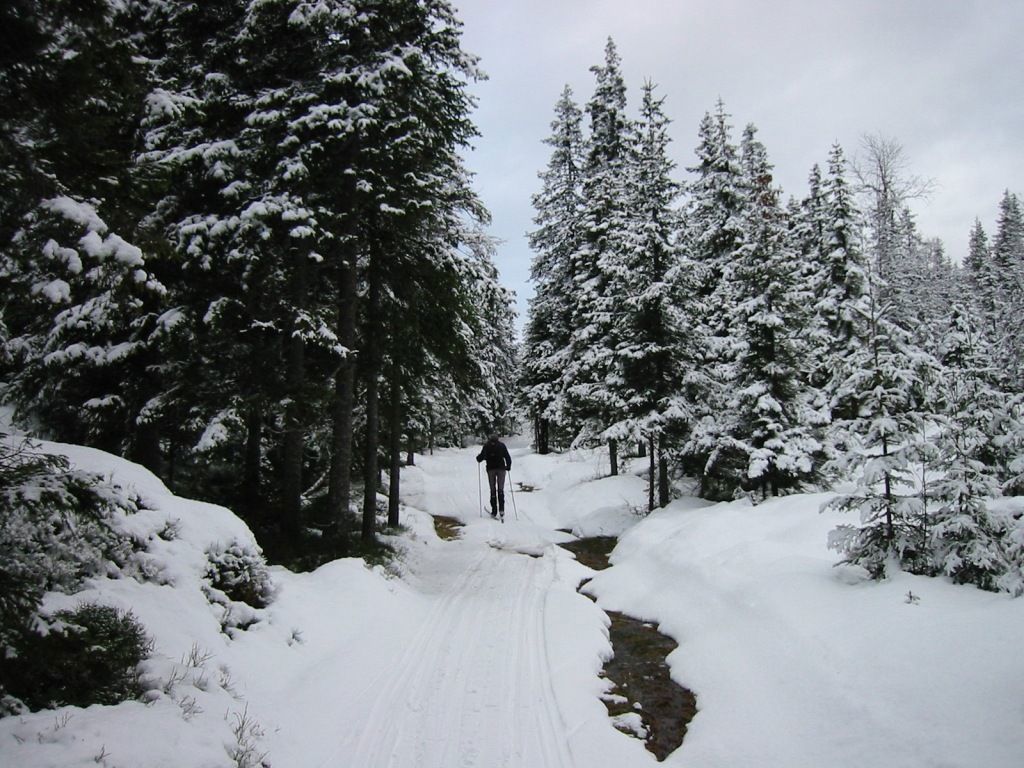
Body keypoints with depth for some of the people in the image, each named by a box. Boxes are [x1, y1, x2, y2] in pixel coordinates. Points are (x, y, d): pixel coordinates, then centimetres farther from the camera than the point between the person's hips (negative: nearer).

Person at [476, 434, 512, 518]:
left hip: (491, 469, 0)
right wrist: (508, 466, 16)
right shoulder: (502, 445, 7)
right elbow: (507, 457, 4)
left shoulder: (486, 446, 5)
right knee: (500, 489, 6)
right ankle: (501, 509, -10)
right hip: (501, 468, 0)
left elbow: (482, 456, -5)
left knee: (493, 490, 5)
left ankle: (494, 511, 2)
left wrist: (478, 458, 16)